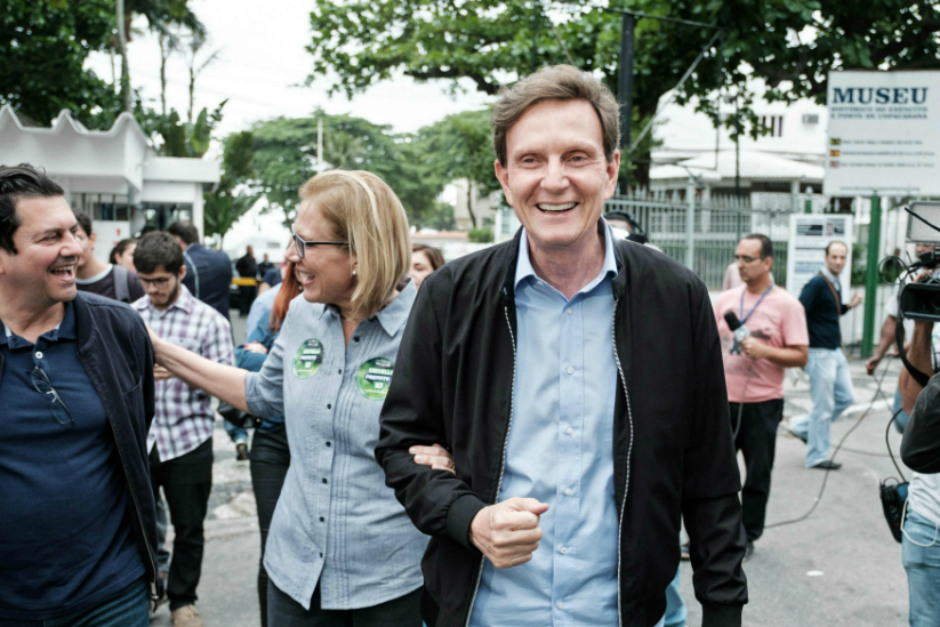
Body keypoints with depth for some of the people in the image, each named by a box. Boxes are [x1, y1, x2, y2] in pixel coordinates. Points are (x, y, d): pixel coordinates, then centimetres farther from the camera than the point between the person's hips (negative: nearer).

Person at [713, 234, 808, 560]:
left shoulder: (786, 304, -5)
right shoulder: (727, 299, 8)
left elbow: (800, 356, -8)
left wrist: (764, 350, -23)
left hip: (762, 402, -3)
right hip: (723, 398, 4)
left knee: (757, 476, 8)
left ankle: (747, 537, 22)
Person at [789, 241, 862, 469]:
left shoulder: (835, 284, 11)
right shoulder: (817, 284, -16)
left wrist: (849, 306, 8)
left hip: (836, 351, 9)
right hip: (820, 353, -9)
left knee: (845, 397, 14)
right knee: (823, 407, -1)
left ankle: (802, 426, 24)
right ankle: (817, 457, 11)